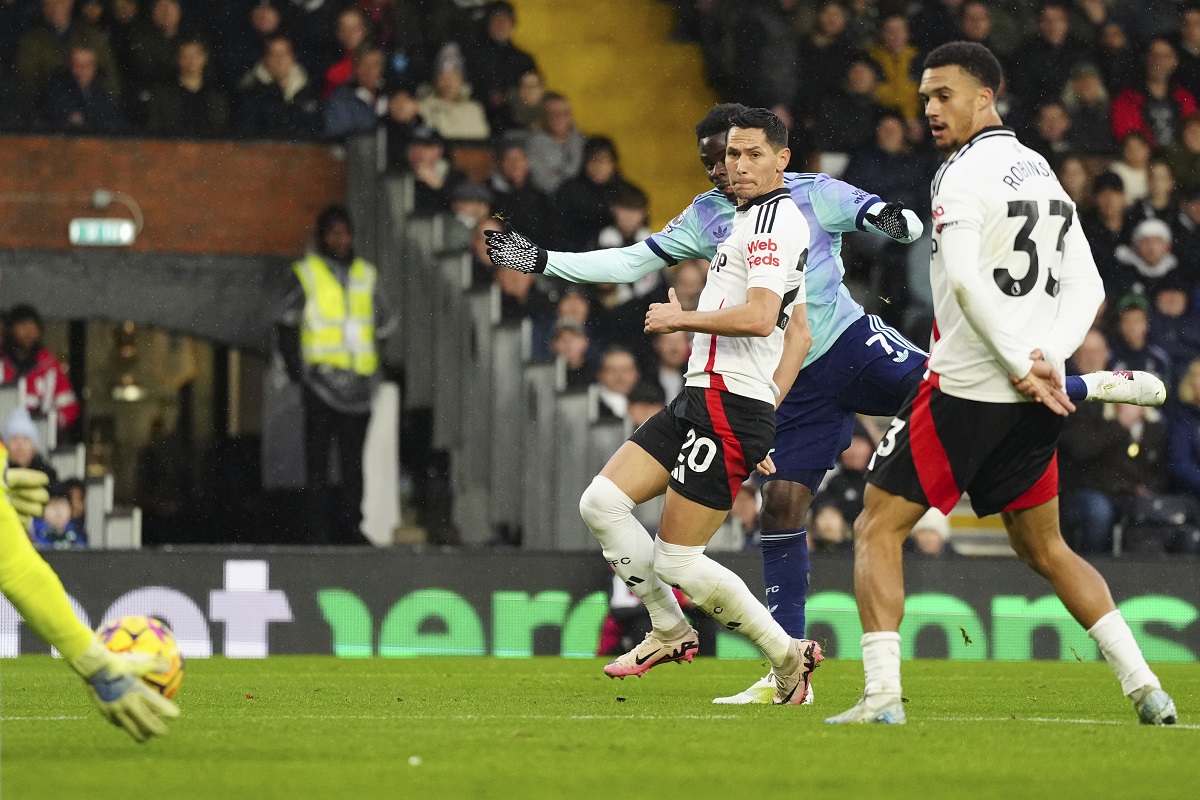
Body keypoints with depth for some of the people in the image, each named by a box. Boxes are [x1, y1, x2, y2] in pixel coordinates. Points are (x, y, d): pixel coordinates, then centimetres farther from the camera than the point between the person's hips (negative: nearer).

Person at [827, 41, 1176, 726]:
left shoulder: (966, 174, -10)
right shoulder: (1044, 174, 15)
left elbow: (966, 281, -23)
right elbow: (1088, 289, 13)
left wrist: (1020, 365, -18)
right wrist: (1047, 359, 0)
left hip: (967, 388, -7)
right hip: (1037, 407, 7)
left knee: (878, 529, 1)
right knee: (1044, 546, 19)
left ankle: (883, 695, -11)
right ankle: (1146, 688, 10)